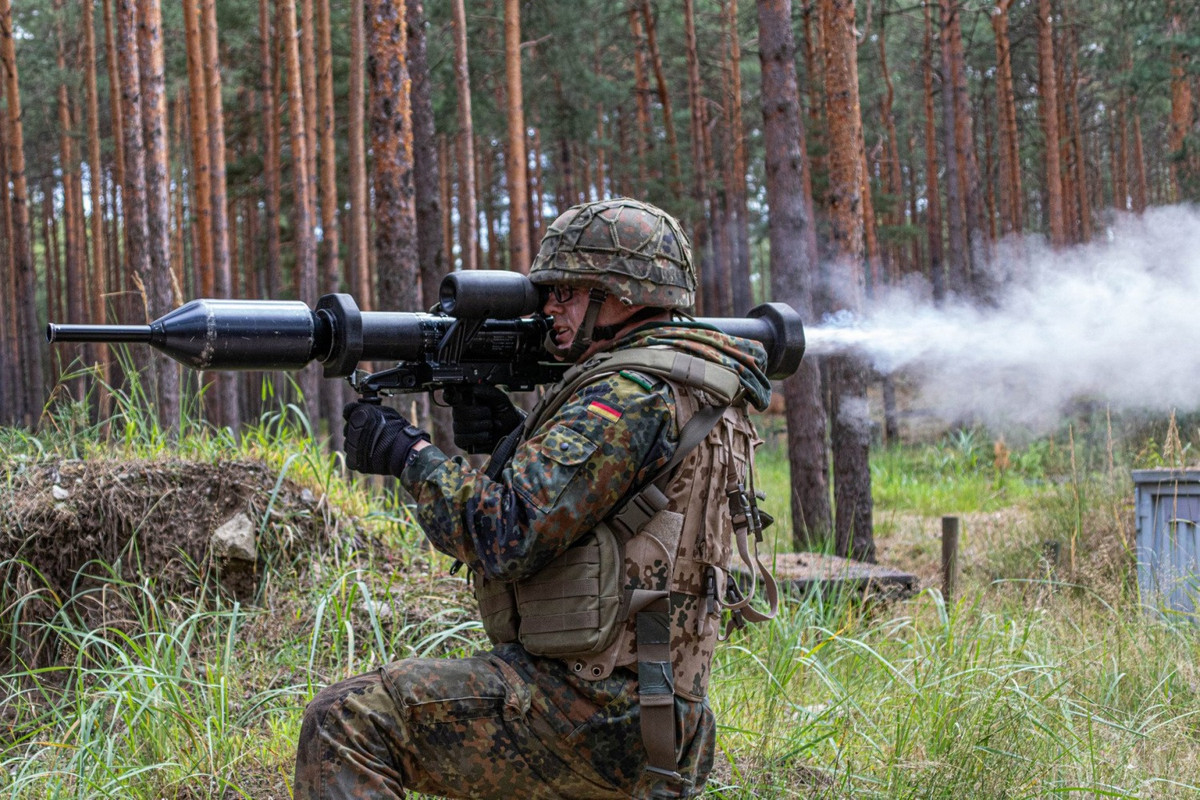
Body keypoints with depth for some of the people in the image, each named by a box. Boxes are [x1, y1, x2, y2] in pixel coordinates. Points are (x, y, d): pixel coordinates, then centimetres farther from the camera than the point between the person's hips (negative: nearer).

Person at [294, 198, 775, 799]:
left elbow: (508, 535, -22)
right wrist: (510, 442, 5)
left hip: (597, 714, -11)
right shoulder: (686, 388, 17)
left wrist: (409, 454, -8)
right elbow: (558, 510, 22)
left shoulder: (637, 393, -15)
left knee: (347, 721, -18)